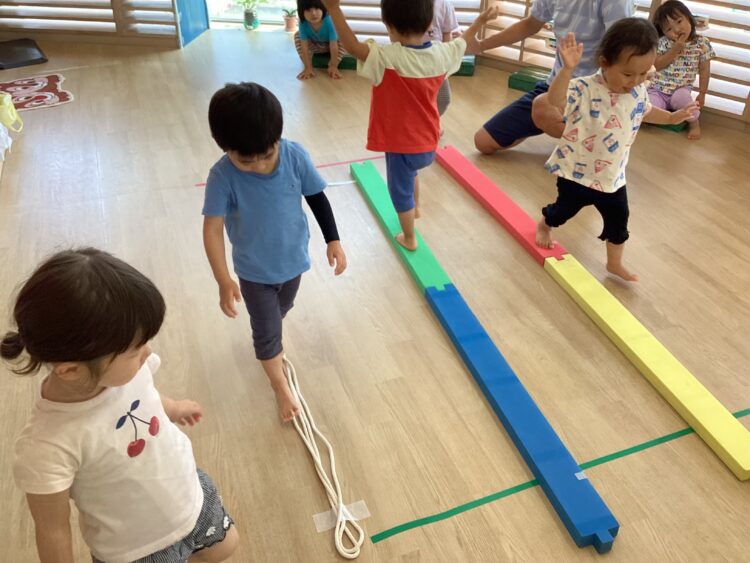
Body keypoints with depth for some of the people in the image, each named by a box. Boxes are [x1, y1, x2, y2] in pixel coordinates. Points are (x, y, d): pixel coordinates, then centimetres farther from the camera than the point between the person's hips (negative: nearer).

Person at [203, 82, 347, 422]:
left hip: (293, 260, 3)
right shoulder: (223, 177, -28)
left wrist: (333, 240, -5)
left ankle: (269, 346, 61)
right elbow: (212, 230, -23)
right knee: (266, 330, 11)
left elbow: (317, 198, -8)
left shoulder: (295, 156, -22)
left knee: (280, 313, 29)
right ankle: (280, 386, 34)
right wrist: (224, 281, -26)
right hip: (254, 272, -3)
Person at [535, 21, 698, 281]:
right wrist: (568, 69, -57)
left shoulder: (638, 92, -2)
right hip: (576, 172, -5)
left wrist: (672, 117, 22)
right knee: (564, 208, 17)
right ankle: (543, 226, 51)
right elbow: (555, 99, -45)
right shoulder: (585, 89, -25)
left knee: (618, 219, 13)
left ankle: (615, 263, 33)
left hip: (612, 175, 6)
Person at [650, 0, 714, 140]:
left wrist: (702, 93, -2)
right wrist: (675, 49, -17)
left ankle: (694, 122, -7)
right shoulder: (663, 42, -4)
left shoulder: (702, 43, -3)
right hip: (658, 89, 1)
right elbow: (657, 65, -9)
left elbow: (704, 70, 1)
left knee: (680, 97, -37)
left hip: (681, 89, 0)